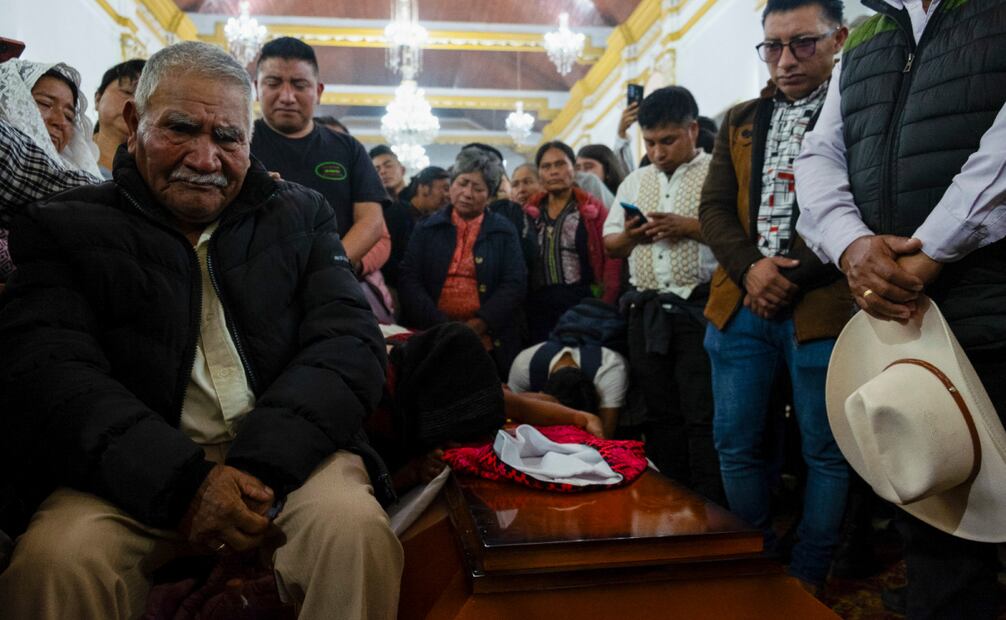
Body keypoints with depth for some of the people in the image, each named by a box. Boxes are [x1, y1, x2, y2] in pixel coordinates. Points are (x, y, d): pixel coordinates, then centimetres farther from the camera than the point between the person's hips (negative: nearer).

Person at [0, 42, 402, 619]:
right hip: (133, 470, 0)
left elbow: (350, 343, -1)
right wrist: (183, 480, -24)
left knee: (355, 528, -28)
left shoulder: (301, 215, 11)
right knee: (56, 557, -29)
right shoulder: (67, 227, 7)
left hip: (285, 454, 1)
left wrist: (261, 464, -18)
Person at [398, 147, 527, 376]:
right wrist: (442, 327, -14)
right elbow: (409, 280, 1)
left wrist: (476, 327, -14)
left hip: (488, 341, 0)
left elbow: (514, 285, -1)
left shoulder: (504, 231, 9)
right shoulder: (427, 228, 10)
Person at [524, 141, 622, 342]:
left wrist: (606, 306, -13)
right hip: (538, 308, 3)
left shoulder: (592, 209, 2)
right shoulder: (530, 212, 11)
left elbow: (612, 258, -5)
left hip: (582, 303, -2)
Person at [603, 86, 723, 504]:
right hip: (647, 310, 6)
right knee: (661, 415, 12)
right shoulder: (635, 182, 18)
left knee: (704, 418, -4)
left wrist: (689, 226, -17)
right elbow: (609, 244, 19)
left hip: (699, 309, -5)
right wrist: (629, 236, -2)